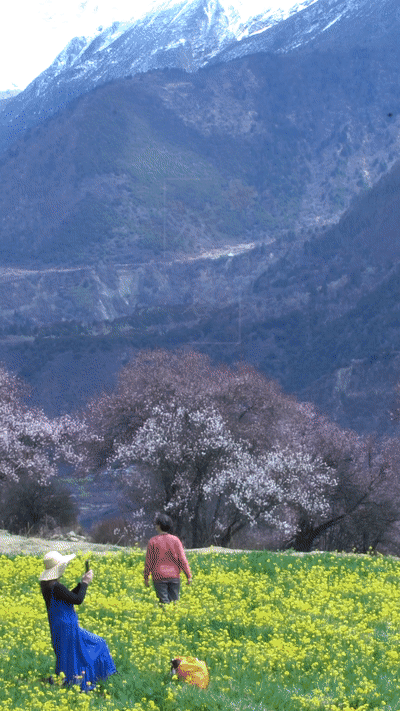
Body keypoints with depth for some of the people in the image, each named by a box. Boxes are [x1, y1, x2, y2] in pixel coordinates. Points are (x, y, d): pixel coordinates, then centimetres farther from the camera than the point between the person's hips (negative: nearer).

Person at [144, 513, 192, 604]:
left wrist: (146, 578, 9)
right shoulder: (175, 540, 0)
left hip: (159, 577, -2)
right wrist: (189, 575, 2)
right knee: (174, 602, 8)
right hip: (174, 576, 2)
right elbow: (182, 559, -2)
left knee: (164, 603, -1)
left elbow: (149, 562, 0)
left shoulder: (153, 541, -4)